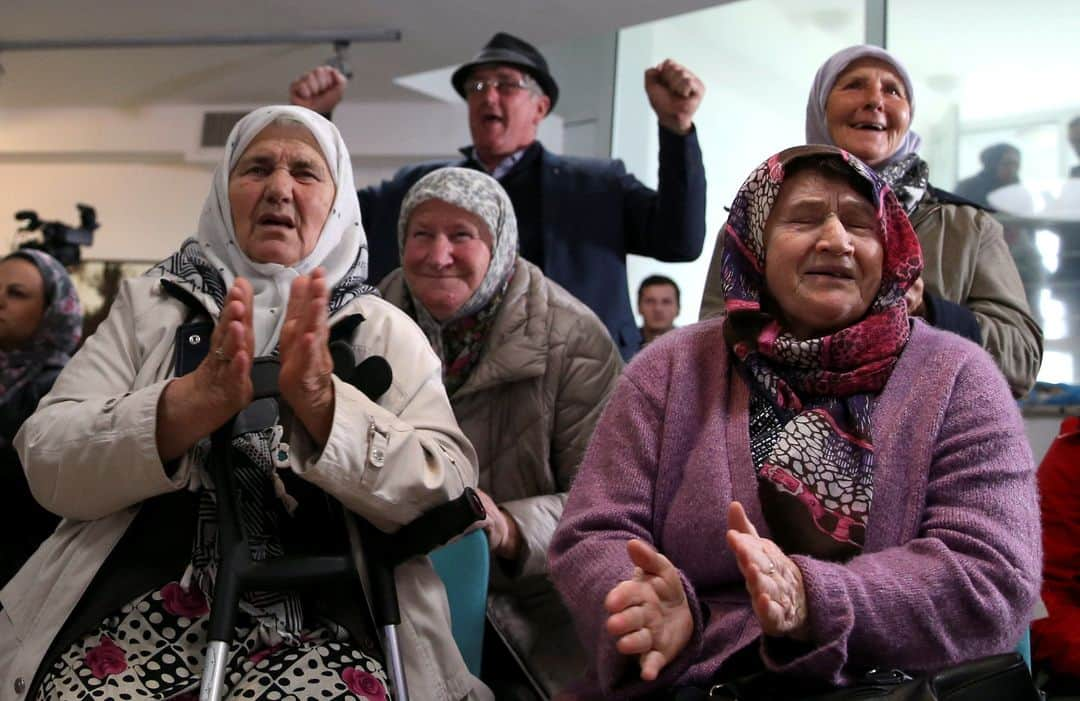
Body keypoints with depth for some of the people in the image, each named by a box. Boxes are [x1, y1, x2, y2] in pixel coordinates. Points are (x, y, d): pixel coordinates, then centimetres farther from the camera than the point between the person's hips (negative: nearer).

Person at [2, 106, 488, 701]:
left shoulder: (385, 329, 7)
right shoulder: (147, 305, 10)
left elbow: (444, 494, -6)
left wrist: (323, 403, -23)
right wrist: (194, 403, -20)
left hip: (318, 621, 0)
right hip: (146, 606, 1)